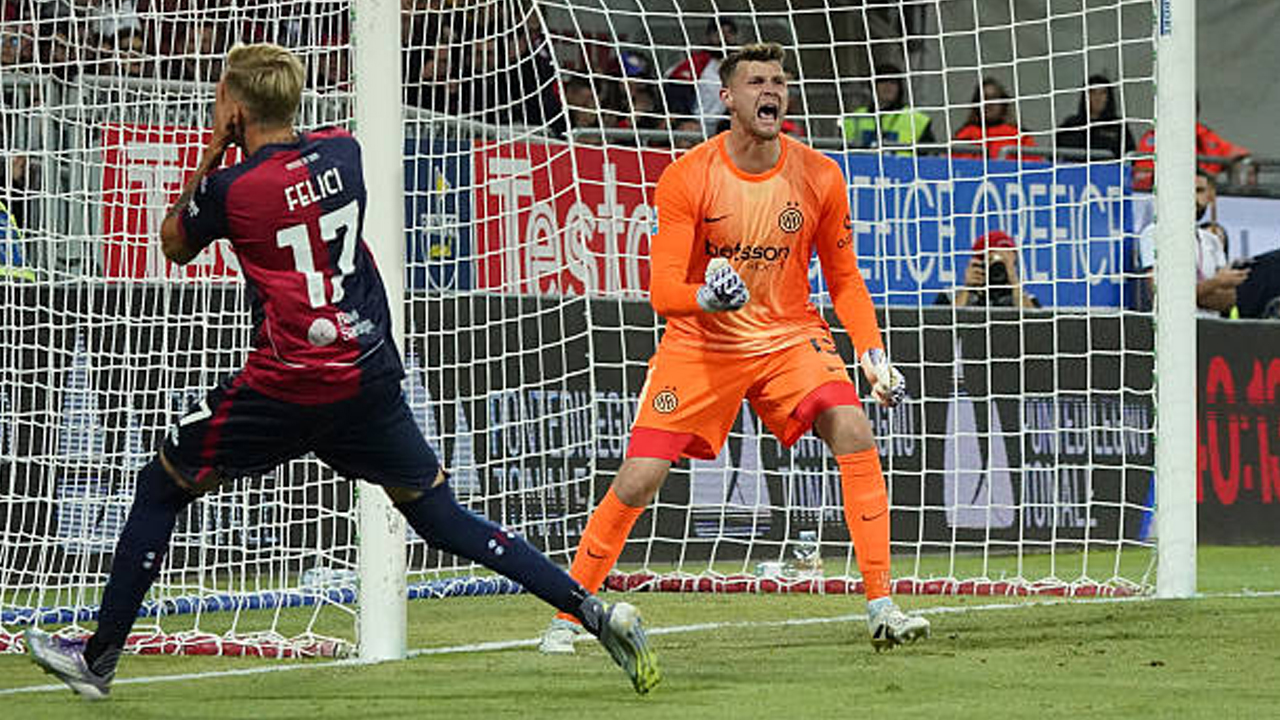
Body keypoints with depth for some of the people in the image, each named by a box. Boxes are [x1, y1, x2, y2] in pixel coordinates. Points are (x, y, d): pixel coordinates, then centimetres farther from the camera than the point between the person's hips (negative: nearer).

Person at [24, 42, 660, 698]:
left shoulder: (229, 189, -11)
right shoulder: (343, 151, 3)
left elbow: (174, 245, 10)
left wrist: (214, 149, 6)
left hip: (284, 391, -5)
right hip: (370, 376, 5)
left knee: (161, 488, 13)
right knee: (438, 514, 13)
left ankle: (99, 657, 16)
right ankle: (592, 610, 0)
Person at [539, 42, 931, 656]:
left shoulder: (818, 177, -7)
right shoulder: (687, 178, -14)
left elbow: (844, 279, 6)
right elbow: (662, 292, -16)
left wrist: (872, 352, -6)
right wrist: (705, 296, -37)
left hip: (789, 335, 2)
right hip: (700, 343, -2)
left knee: (854, 434, -22)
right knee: (638, 479, -10)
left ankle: (881, 606, -16)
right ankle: (567, 615, 8)